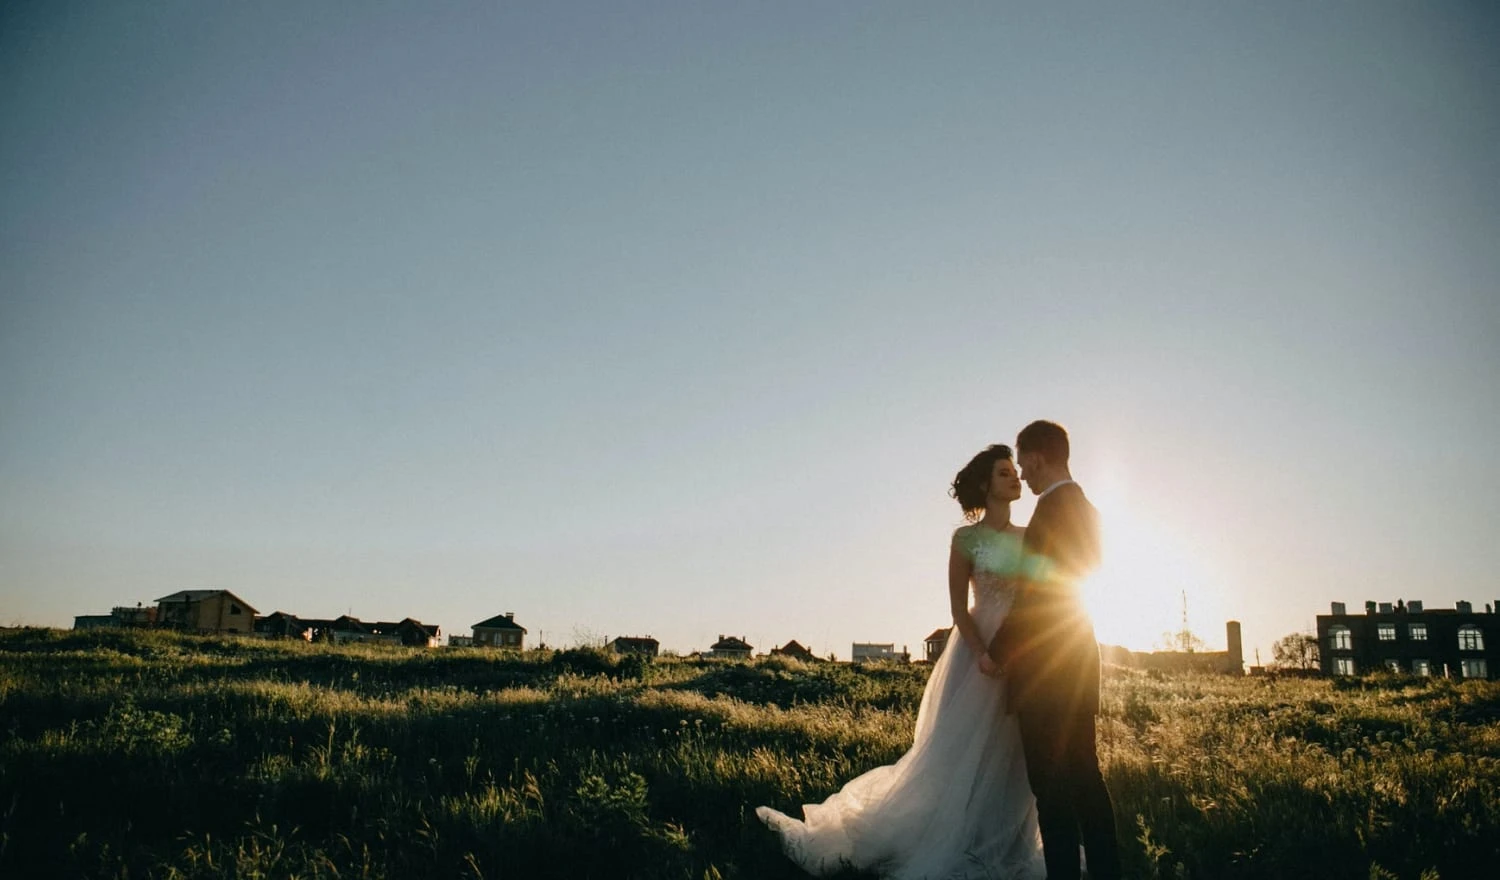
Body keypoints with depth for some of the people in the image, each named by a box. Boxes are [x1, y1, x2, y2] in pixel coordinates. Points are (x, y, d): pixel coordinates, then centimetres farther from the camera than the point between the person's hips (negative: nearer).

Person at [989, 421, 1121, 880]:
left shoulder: (1054, 506, -15)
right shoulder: (1086, 510, 13)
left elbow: (1040, 590, -17)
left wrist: (997, 649, -8)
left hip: (1047, 659, -9)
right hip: (1078, 654, 9)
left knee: (1051, 778, -5)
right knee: (1084, 771, 14)